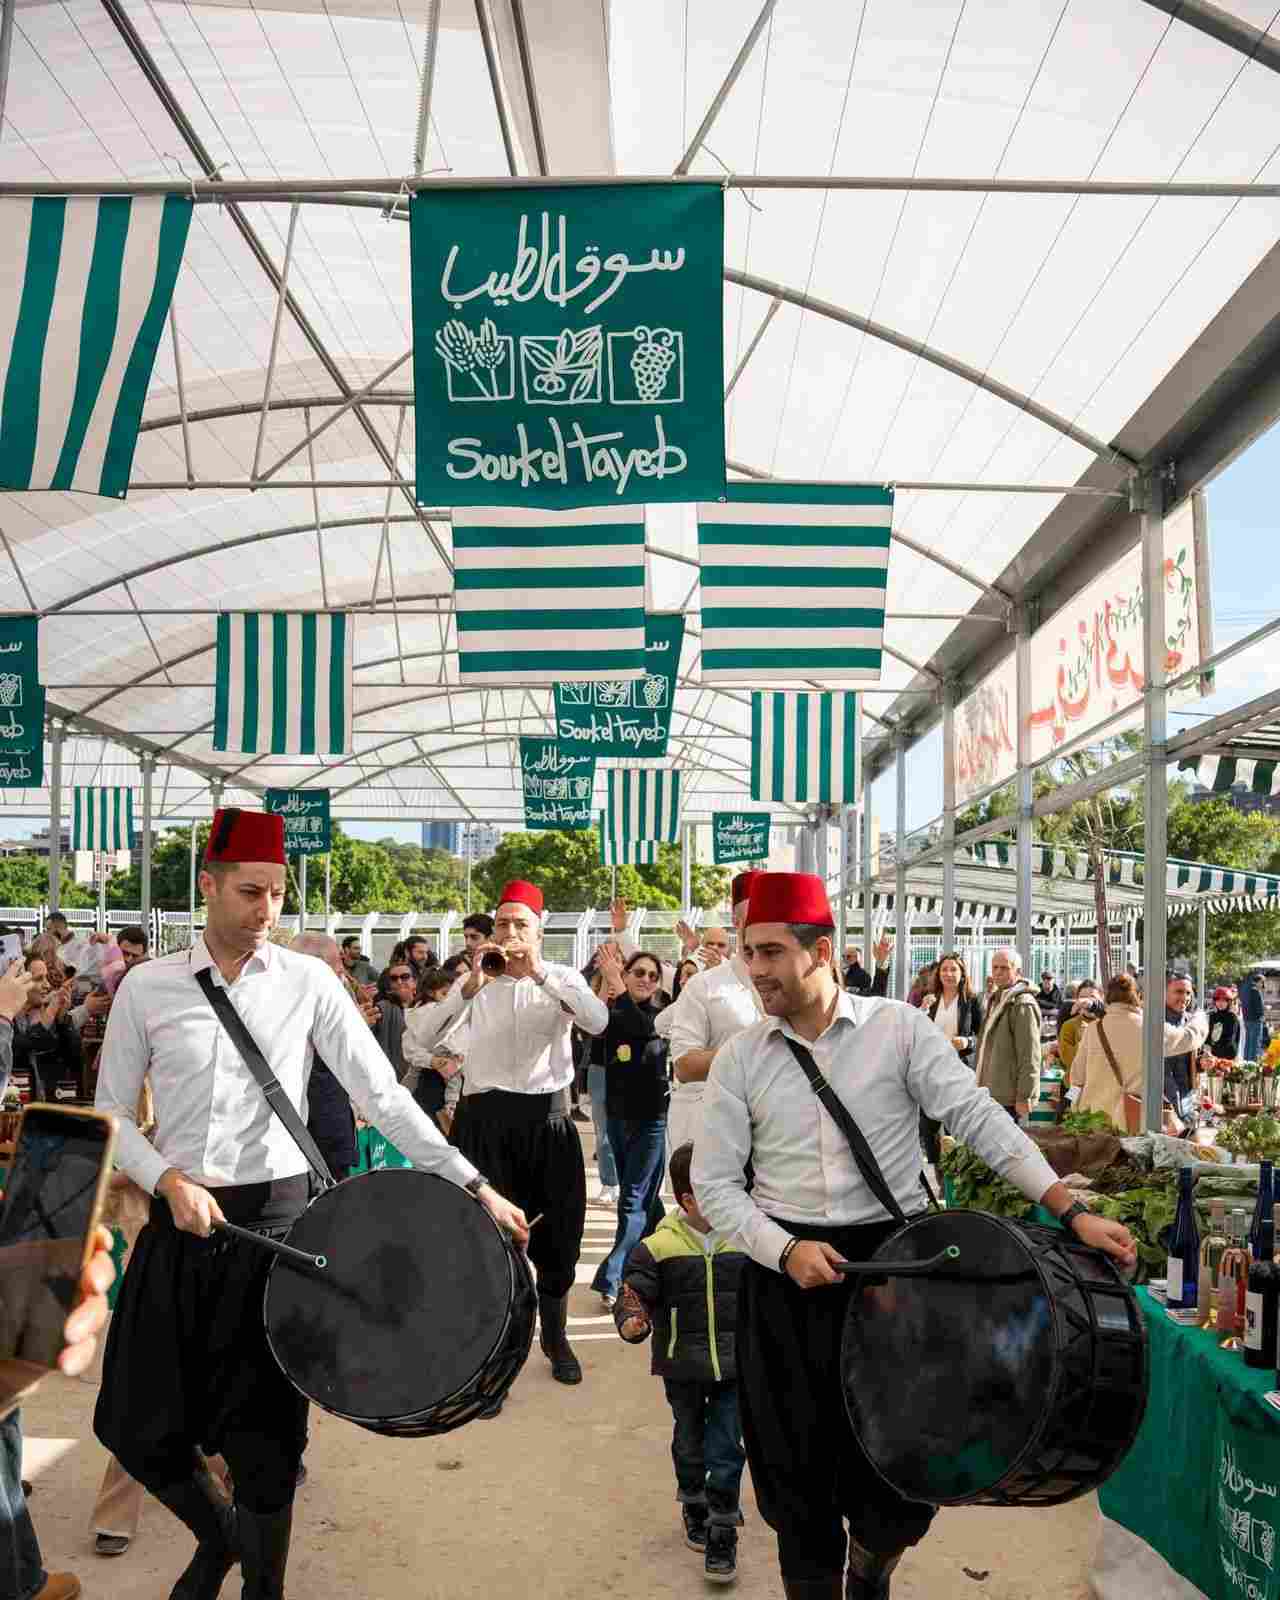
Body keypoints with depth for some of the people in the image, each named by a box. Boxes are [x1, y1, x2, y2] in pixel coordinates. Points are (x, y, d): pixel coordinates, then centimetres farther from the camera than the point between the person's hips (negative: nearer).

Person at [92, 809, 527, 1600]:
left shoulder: (308, 982, -3)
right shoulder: (147, 988, 0)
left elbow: (382, 1093, -5)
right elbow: (112, 1114, 4)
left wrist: (475, 1186, -11)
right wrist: (169, 1181, -14)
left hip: (276, 1217, -1)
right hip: (177, 1225, 2)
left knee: (267, 1432, 7)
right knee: (136, 1423, 9)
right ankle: (217, 1534, 39)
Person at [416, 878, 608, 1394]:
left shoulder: (563, 978, 2)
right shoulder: (476, 982, 1)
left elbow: (598, 1022, -18)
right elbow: (423, 1037, -10)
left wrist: (540, 973, -24)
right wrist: (471, 984, -21)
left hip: (548, 1119, 1)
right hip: (486, 1120, -1)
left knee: (557, 1234, 12)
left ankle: (555, 1338, 35)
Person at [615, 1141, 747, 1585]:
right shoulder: (657, 1248, -12)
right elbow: (633, 1295, -14)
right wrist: (631, 1323, -34)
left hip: (735, 1367, 1)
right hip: (682, 1369, 0)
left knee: (726, 1449, 1)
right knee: (690, 1444, 18)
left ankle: (722, 1532, 15)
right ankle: (693, 1506, 42)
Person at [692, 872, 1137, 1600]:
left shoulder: (899, 1028, -6)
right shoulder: (741, 1057, -1)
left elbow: (978, 1118, -10)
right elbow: (714, 1181, 0)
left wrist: (1072, 1211, -18)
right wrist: (785, 1251, -15)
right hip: (787, 1272, 1)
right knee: (797, 1472, 8)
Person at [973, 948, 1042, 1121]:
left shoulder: (1023, 1004, -14)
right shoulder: (996, 1000, 17)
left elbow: (1029, 1056, -18)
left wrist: (1024, 1096, -20)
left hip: (1008, 1096, -10)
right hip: (991, 1093, 10)